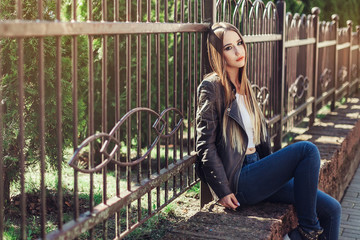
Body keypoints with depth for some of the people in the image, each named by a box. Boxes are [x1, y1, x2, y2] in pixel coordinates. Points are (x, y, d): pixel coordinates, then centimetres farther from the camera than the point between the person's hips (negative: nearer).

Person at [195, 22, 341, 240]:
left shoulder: (244, 85, 15)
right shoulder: (211, 87, -9)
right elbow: (206, 144, -12)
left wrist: (273, 169, 14)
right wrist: (223, 191, -14)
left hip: (257, 169, 8)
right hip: (238, 180, -8)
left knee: (332, 209, -3)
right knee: (307, 150, -22)